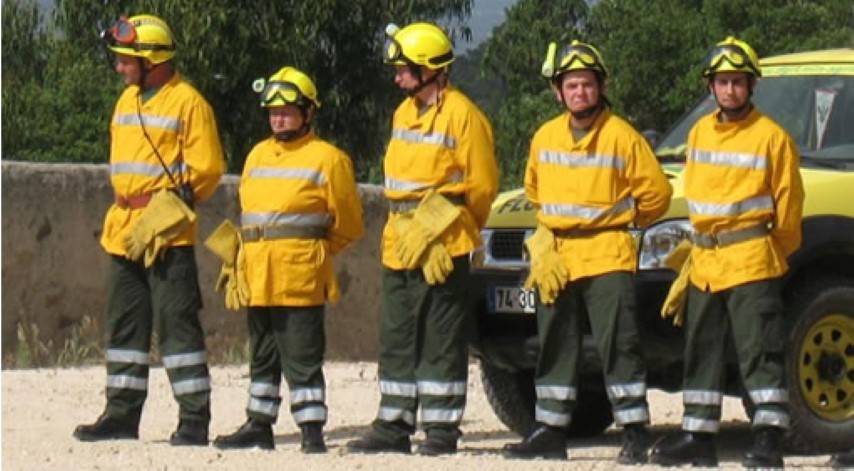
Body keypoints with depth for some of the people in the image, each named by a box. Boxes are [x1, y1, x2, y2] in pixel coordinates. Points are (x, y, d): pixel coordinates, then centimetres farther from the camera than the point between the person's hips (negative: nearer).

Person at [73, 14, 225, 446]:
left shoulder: (187, 102, -8)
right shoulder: (127, 100, 16)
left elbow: (206, 169, -11)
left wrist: (168, 208, -13)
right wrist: (124, 209, 16)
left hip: (167, 236, -8)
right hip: (124, 232, 8)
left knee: (176, 323, -8)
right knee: (125, 323, 10)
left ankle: (194, 419, -6)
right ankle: (122, 413, 16)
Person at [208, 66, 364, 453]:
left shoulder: (327, 158, -3)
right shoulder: (258, 155, 17)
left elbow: (348, 225, 1)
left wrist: (313, 253, 2)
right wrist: (242, 254, 12)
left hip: (300, 278, -7)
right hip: (257, 276, 7)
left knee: (302, 357, -7)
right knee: (262, 355, 14)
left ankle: (312, 430, -5)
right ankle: (258, 425, 22)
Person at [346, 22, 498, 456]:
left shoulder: (461, 115, -10)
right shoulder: (404, 113, 14)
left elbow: (482, 184, -7)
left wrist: (449, 224, 3)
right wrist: (406, 224, 16)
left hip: (444, 248, -8)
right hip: (400, 242, 8)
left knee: (442, 339, -4)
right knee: (397, 338, 9)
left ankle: (441, 429, -1)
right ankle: (393, 427, 14)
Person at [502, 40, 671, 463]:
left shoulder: (622, 137, -7)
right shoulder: (545, 138, 9)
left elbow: (656, 193, -2)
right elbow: (533, 189, 26)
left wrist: (619, 220, 7)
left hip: (607, 256, -6)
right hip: (555, 259, 6)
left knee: (618, 345, -9)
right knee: (555, 346, 9)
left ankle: (635, 432, -7)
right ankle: (550, 432, 14)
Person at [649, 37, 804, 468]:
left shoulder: (772, 137, -6)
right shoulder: (700, 133, 13)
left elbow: (788, 204, -2)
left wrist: (777, 252, 2)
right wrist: (702, 244, 17)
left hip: (751, 262, -7)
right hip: (704, 262, 7)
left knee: (759, 351, -10)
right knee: (701, 353, 11)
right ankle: (698, 436, 18)